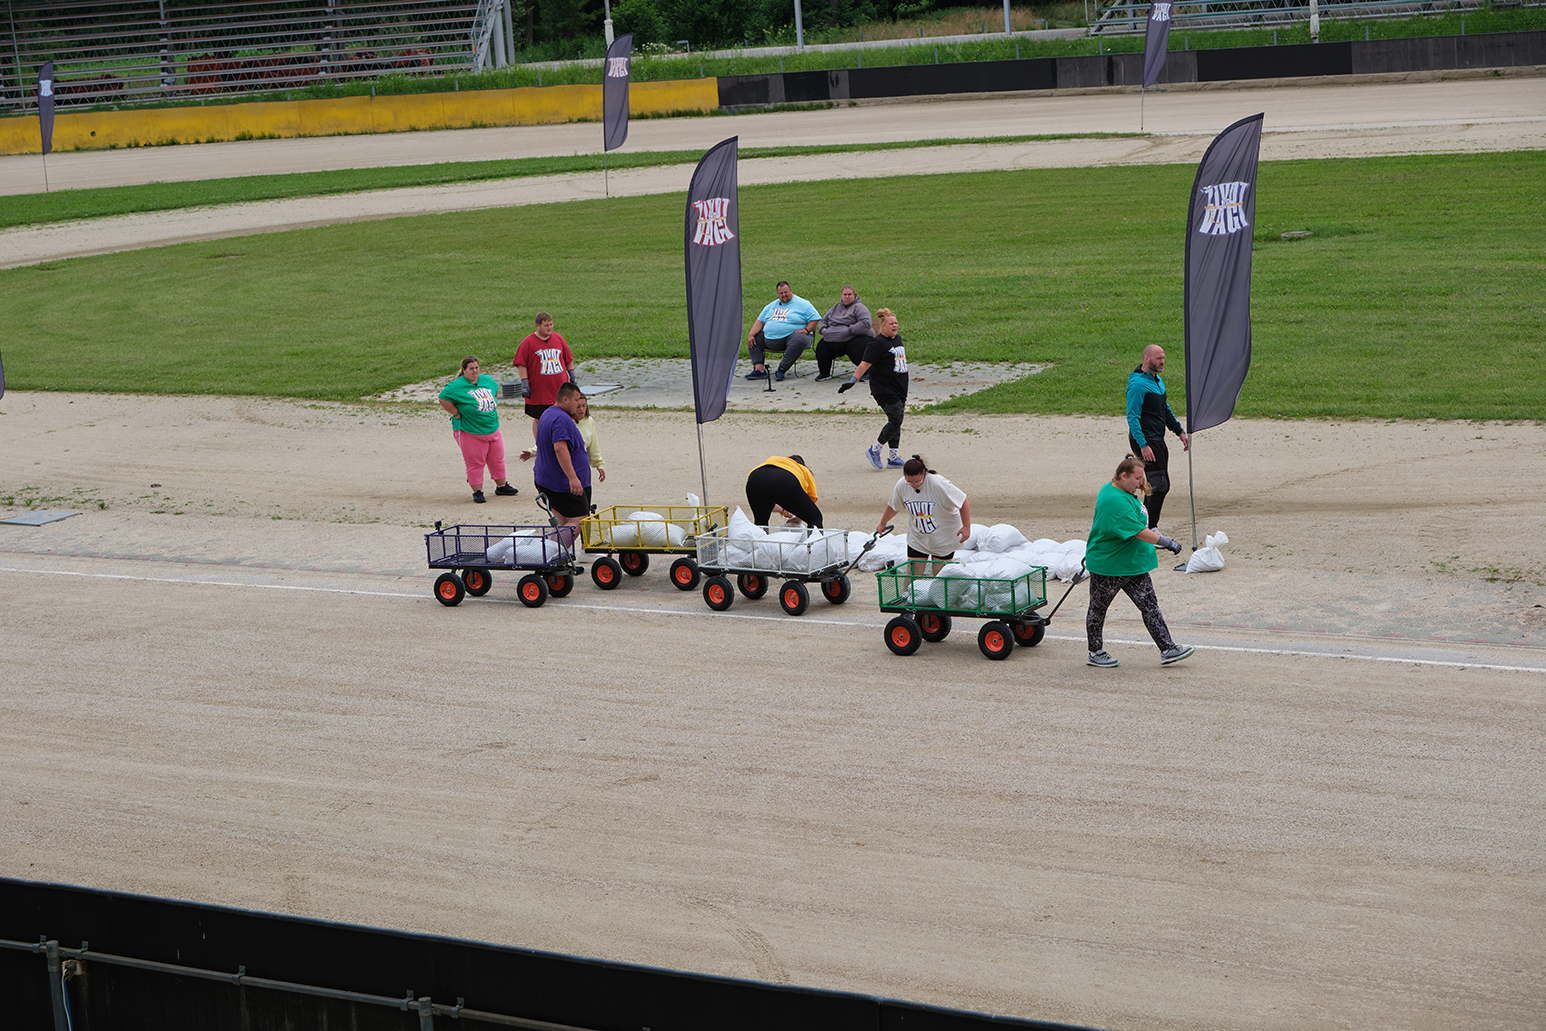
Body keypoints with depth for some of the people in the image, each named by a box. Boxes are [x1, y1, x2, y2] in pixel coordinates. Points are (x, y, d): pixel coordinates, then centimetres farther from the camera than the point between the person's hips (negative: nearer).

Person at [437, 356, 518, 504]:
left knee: (497, 459, 15)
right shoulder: (456, 386, -14)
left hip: (493, 429, 6)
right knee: (475, 462, -2)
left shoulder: (487, 380, 7)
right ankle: (477, 491, 9)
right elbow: (443, 399, -19)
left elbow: (496, 389, 28)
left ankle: (501, 486, 30)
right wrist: (457, 414, -16)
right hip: (470, 431, -6)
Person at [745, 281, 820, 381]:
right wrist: (751, 335, 5)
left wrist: (806, 330, -16)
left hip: (790, 337, -6)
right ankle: (759, 369, -15)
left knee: (799, 341, -38)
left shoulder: (802, 304, 4)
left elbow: (815, 318, 0)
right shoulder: (772, 305, 20)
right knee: (753, 339, -2)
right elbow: (760, 321, 19)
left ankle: (782, 370, -32)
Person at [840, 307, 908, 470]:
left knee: (897, 422, 8)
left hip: (899, 388, 9)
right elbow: (865, 364, -17)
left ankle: (894, 458, 13)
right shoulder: (878, 343, -13)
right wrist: (853, 380, -27)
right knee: (896, 419, -15)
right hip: (884, 389, -9)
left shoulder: (898, 339, 14)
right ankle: (874, 450, -2)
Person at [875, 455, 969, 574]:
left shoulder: (938, 483, -28)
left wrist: (966, 527, -23)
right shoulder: (901, 486, -12)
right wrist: (882, 523, 25)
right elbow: (893, 506, 10)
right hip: (917, 539, 4)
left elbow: (963, 502, -20)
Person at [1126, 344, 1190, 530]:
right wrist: (1143, 446, -24)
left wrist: (1180, 431, 20)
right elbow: (1133, 418, -19)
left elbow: (1165, 410, 27)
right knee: (1160, 486, -13)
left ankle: (1149, 528, 17)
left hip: (1158, 441, 10)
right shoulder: (1138, 384, -15)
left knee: (1159, 486, 10)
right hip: (1146, 441, -10)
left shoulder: (1158, 381, 15)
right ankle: (1151, 531, -7)